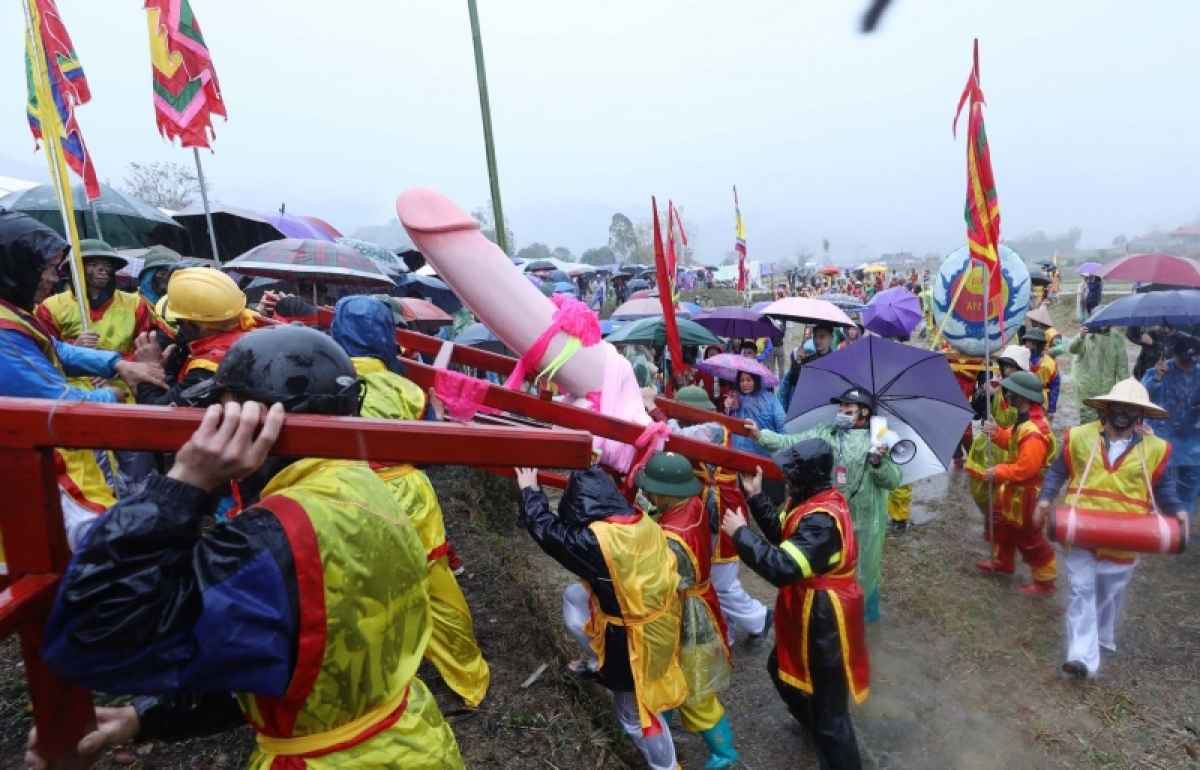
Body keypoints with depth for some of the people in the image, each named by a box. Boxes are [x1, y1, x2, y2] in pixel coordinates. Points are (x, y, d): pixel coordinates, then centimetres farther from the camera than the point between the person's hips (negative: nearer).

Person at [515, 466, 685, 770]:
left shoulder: (595, 540, -30)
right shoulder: (644, 523, -10)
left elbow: (546, 528, -14)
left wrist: (530, 490, 3)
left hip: (633, 642, -7)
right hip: (660, 623, 7)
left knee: (636, 713, 18)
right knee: (574, 596, 17)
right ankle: (600, 664, 32)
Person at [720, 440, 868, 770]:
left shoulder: (822, 520, -32)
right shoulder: (813, 500, -1)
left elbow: (783, 568, -38)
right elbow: (782, 534, 9)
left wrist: (740, 533, -29)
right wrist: (757, 496, -3)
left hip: (822, 619, -11)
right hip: (807, 611, 11)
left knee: (827, 707, 5)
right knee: (782, 668, 31)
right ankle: (810, 722, 56)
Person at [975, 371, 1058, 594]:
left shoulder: (1034, 433, -33)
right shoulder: (1023, 421, -1)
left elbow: (1025, 468, -33)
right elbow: (1012, 441, 13)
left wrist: (997, 472, -22)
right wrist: (996, 433, -7)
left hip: (1026, 493, -10)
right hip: (1013, 488, 10)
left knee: (1028, 538, 6)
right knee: (1001, 523, 25)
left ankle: (1044, 580, 24)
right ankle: (1002, 561, 44)